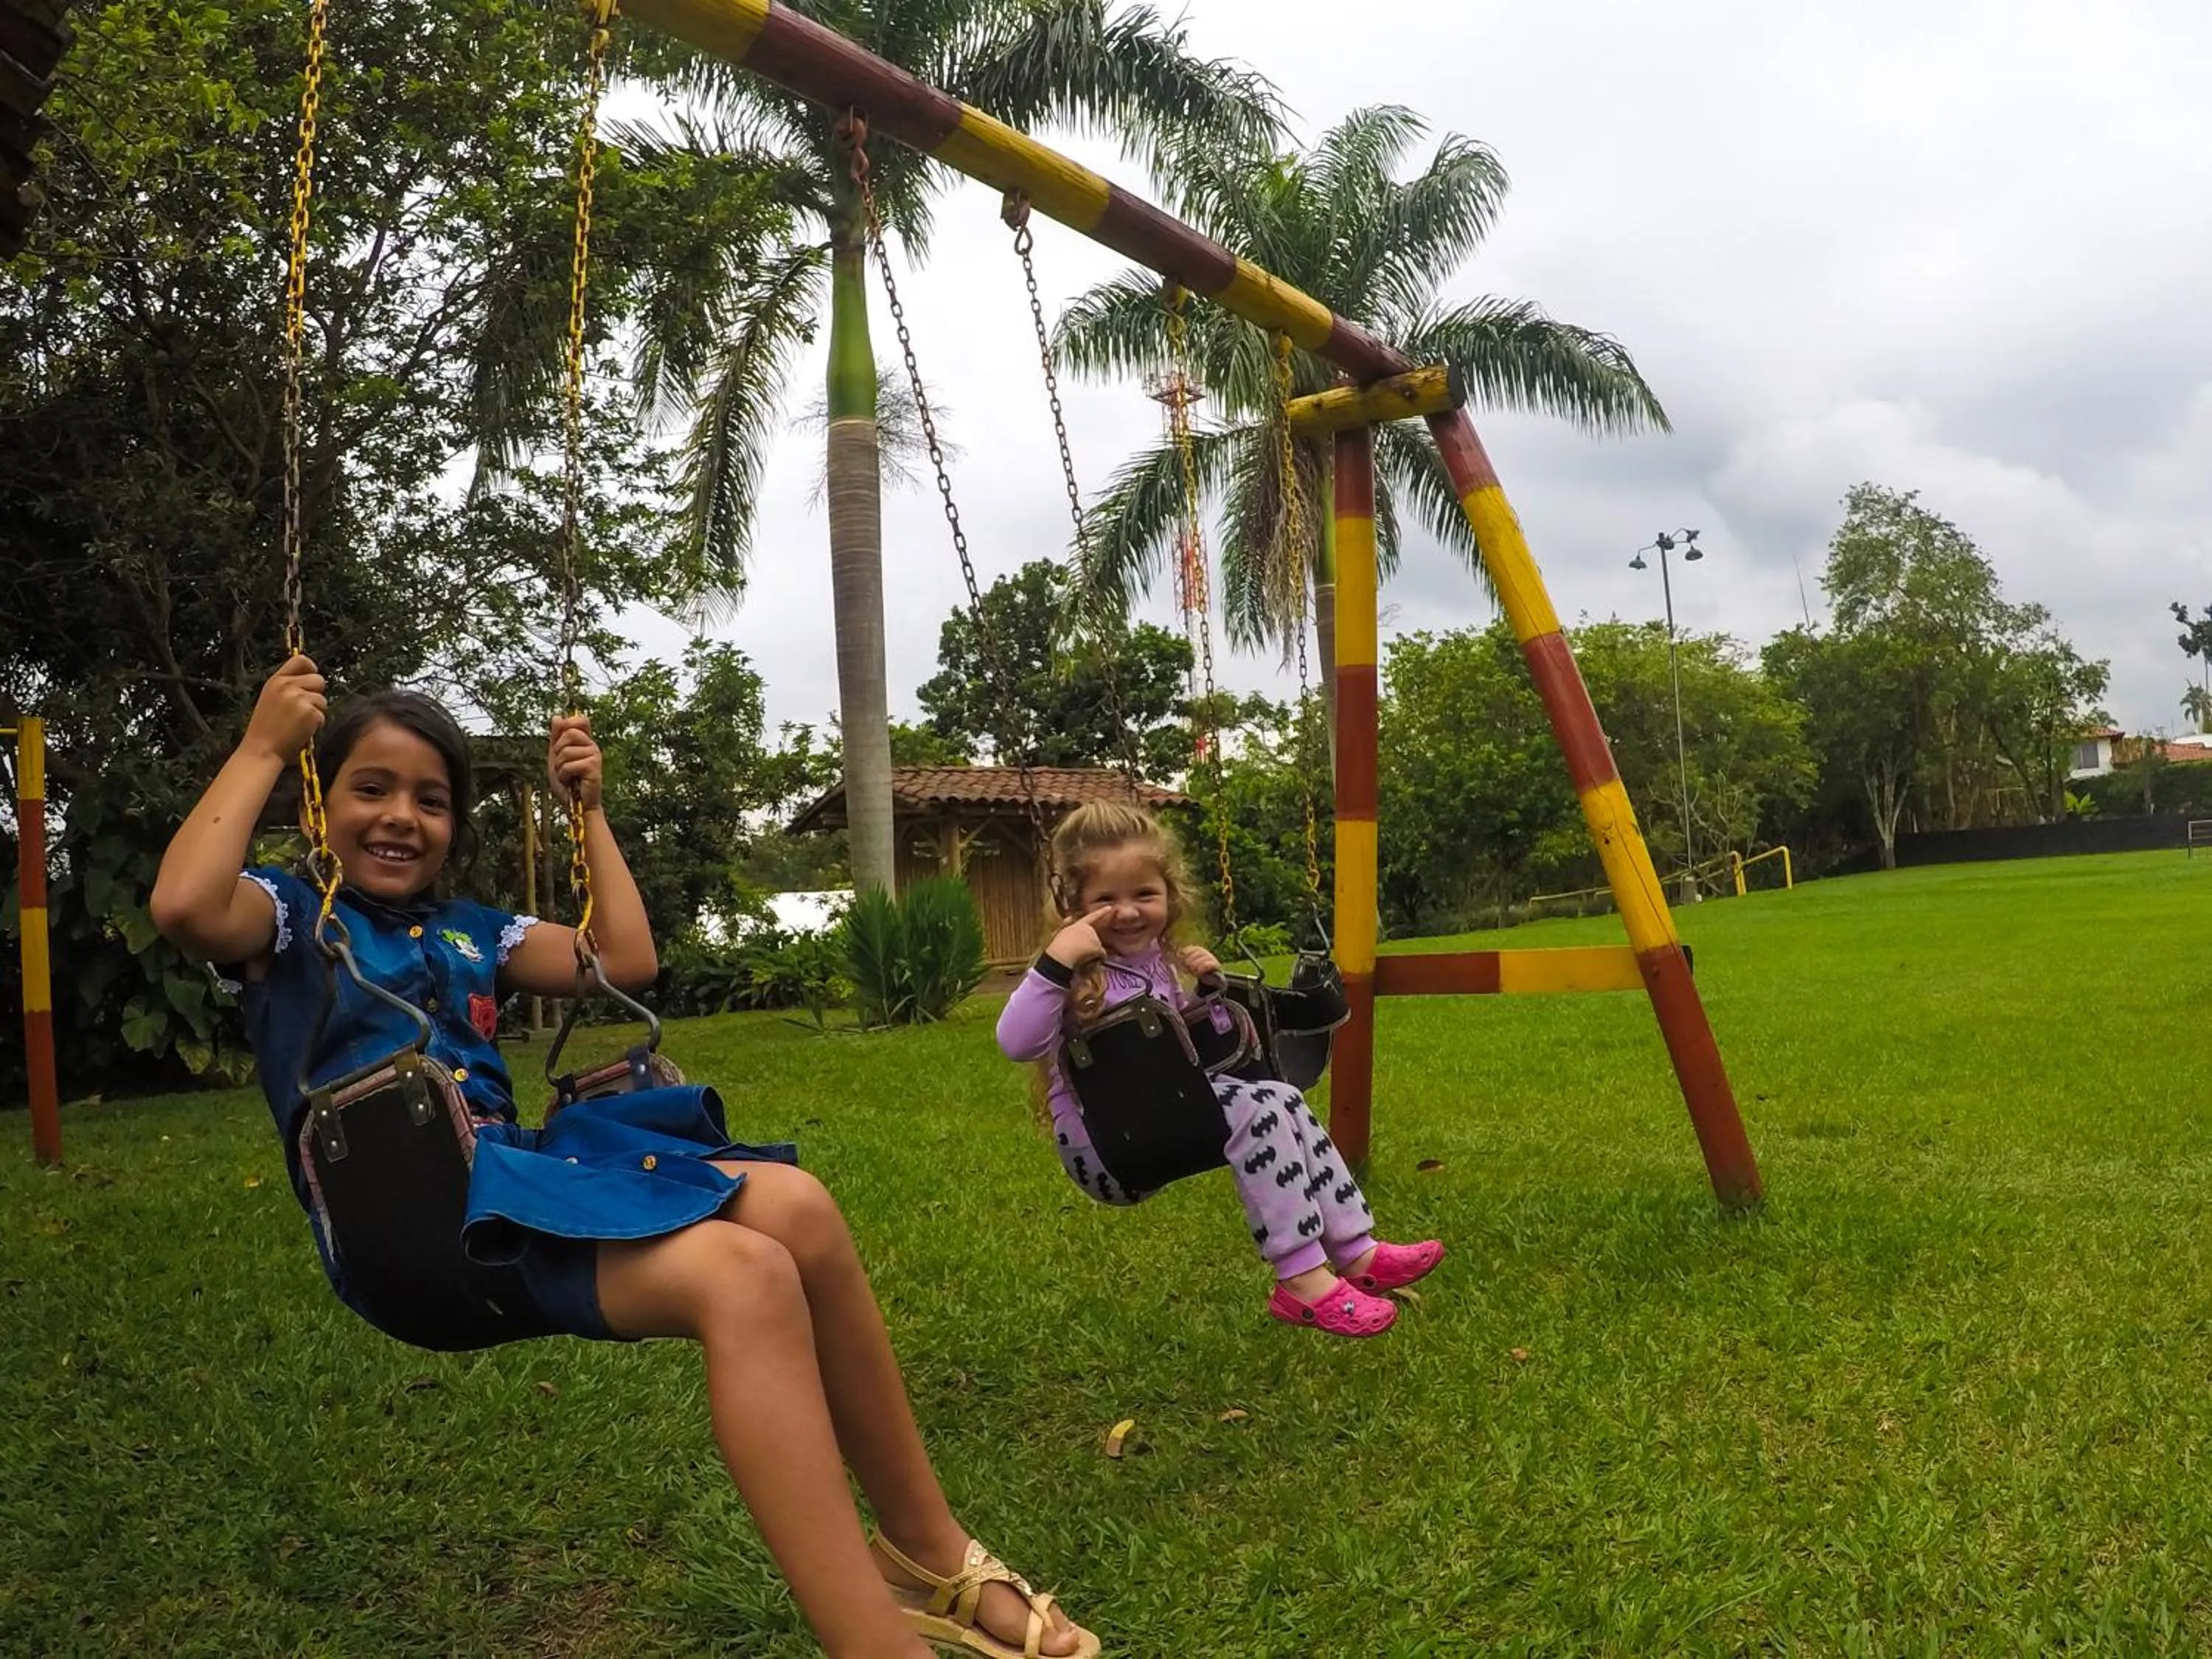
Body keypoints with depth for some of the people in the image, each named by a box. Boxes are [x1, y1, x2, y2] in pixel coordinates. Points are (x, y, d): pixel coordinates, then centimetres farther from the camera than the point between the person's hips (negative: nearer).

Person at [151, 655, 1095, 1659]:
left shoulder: (471, 931, 26)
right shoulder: (288, 917, 9)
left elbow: (626, 961, 19)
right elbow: (183, 906, -14)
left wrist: (588, 810, 23)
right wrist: (262, 749, -5)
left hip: (513, 1169, 6)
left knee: (796, 1207, -23)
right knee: (745, 1278, -31)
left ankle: (929, 1555, -11)